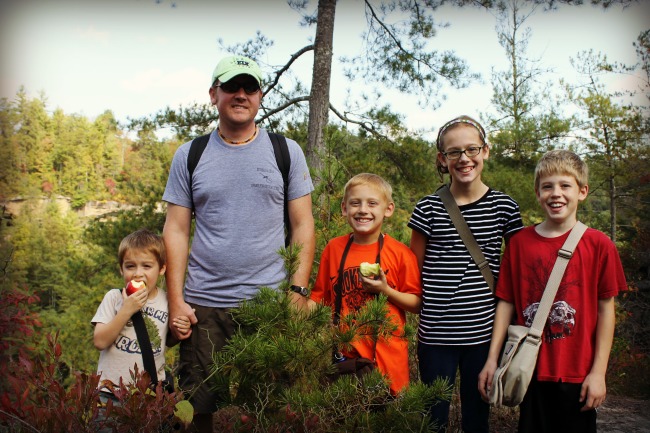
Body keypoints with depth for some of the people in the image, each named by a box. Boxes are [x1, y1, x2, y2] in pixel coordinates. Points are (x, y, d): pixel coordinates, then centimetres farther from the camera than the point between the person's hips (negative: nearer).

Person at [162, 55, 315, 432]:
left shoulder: (286, 151, 4)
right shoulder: (190, 155, 6)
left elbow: (303, 226, 3)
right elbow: (176, 230, 5)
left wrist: (298, 291, -5)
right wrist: (176, 300, -2)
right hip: (204, 304, 1)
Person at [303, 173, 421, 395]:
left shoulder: (399, 252, -4)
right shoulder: (333, 248, 3)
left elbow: (417, 304, 0)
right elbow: (319, 296, 10)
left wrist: (386, 290, -14)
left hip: (386, 352, -2)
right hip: (343, 351, 2)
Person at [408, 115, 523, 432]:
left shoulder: (504, 207, 1)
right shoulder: (428, 209, -2)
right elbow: (414, 270, 6)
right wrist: (424, 311, 2)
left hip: (484, 331, 1)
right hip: (436, 333, -1)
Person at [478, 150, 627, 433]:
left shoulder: (599, 245, -5)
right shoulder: (520, 242, 0)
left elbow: (606, 309, -3)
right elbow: (506, 302, 2)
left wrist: (599, 372, -5)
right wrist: (492, 359, -1)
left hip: (577, 375, -1)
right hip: (530, 371, 2)